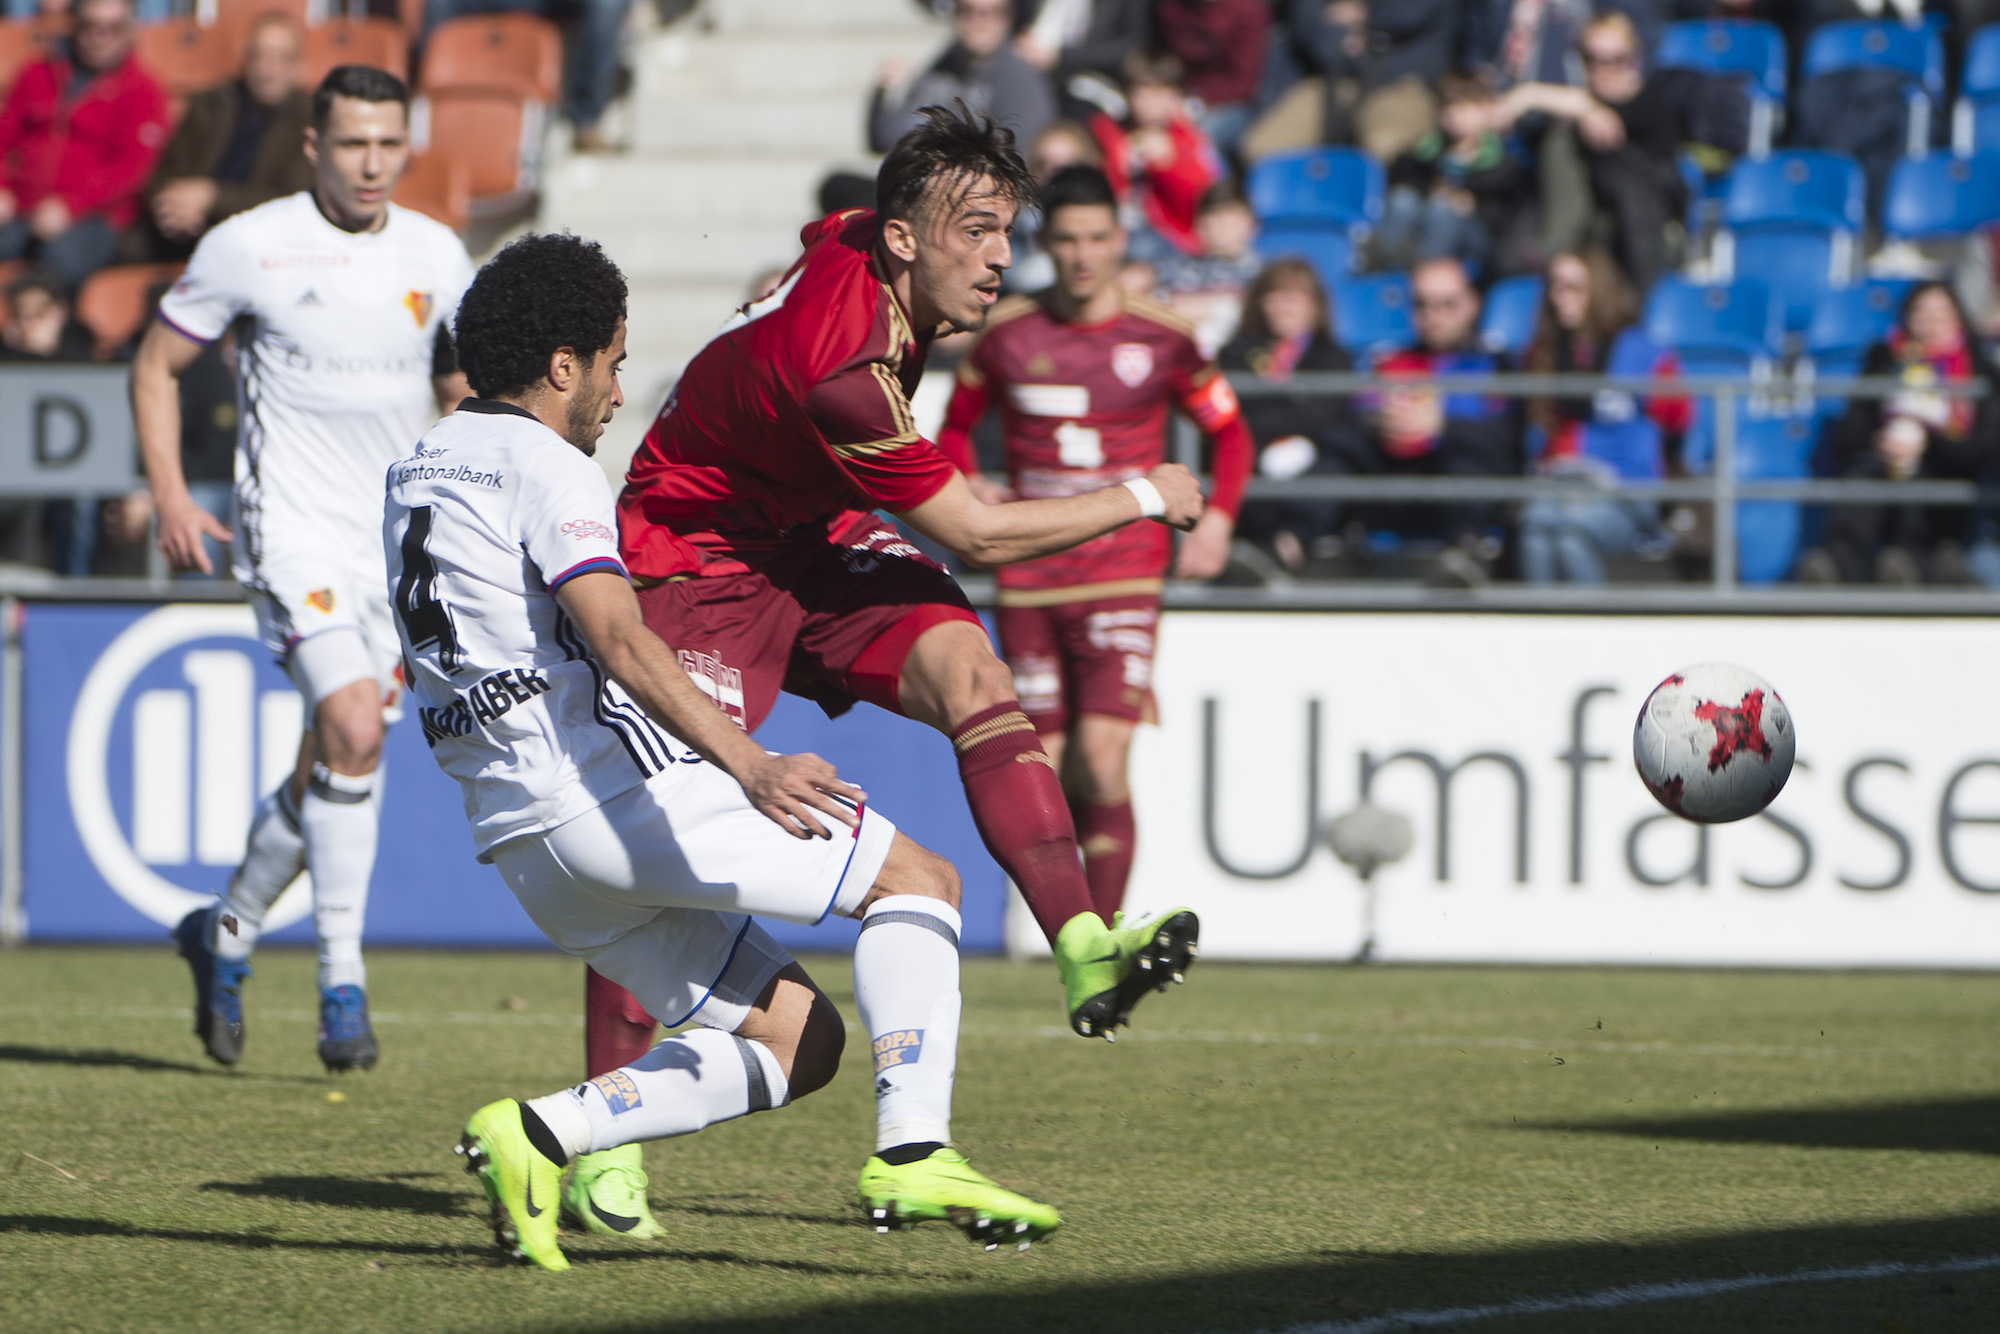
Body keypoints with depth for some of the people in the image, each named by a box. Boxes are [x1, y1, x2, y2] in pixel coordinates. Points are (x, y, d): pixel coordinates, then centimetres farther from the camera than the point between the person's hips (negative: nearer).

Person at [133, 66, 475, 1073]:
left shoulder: (437, 258, 4)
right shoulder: (250, 247, -7)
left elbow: (460, 391, 19)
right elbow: (157, 363, 3)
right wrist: (169, 493, -7)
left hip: (396, 539, 5)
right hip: (293, 528, -5)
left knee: (332, 771, 9)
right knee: (353, 729, -23)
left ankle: (226, 933, 33)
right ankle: (342, 981, -16)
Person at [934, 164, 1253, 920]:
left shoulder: (1161, 338, 0)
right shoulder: (1005, 334, 4)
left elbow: (1229, 432, 12)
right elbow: (956, 426, 19)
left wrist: (1217, 519, -3)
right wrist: (967, 484, -1)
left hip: (1124, 574, -2)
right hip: (1028, 578, 2)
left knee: (1102, 759, -16)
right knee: (1045, 770, 0)